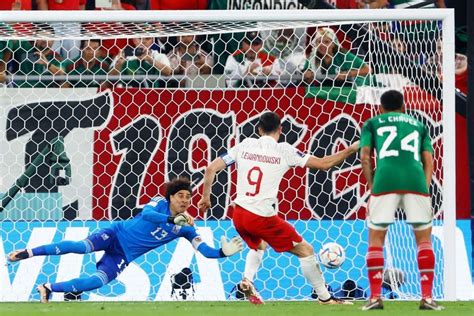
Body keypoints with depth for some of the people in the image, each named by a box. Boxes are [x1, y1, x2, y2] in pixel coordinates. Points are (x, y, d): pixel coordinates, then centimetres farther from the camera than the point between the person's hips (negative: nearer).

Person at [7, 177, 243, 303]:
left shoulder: (186, 227, 1)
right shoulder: (160, 203, -8)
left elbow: (204, 250, -2)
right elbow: (146, 213, -29)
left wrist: (223, 252, -21)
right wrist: (172, 219, -39)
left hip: (125, 256, 3)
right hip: (118, 234, -3)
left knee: (98, 281, -21)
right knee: (83, 247, -30)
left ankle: (49, 289, -7)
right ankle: (27, 253, -19)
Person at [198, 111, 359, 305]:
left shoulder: (245, 145, 5)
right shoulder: (283, 151, -4)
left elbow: (211, 168, 3)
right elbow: (324, 164, -3)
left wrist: (205, 197, 16)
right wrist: (351, 149, 9)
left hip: (239, 215, 5)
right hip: (263, 217, -5)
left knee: (259, 245, 35)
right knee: (305, 250, 10)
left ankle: (247, 280, 11)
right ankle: (324, 297, 12)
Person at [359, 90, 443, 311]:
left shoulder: (372, 124, 23)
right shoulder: (418, 125, 28)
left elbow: (365, 156, 9)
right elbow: (428, 160, 16)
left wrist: (371, 185, 13)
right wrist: (425, 187, 13)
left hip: (385, 180, -1)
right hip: (415, 180, 1)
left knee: (375, 239, 10)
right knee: (424, 239, 11)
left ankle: (375, 297, 1)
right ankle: (427, 297, 1)